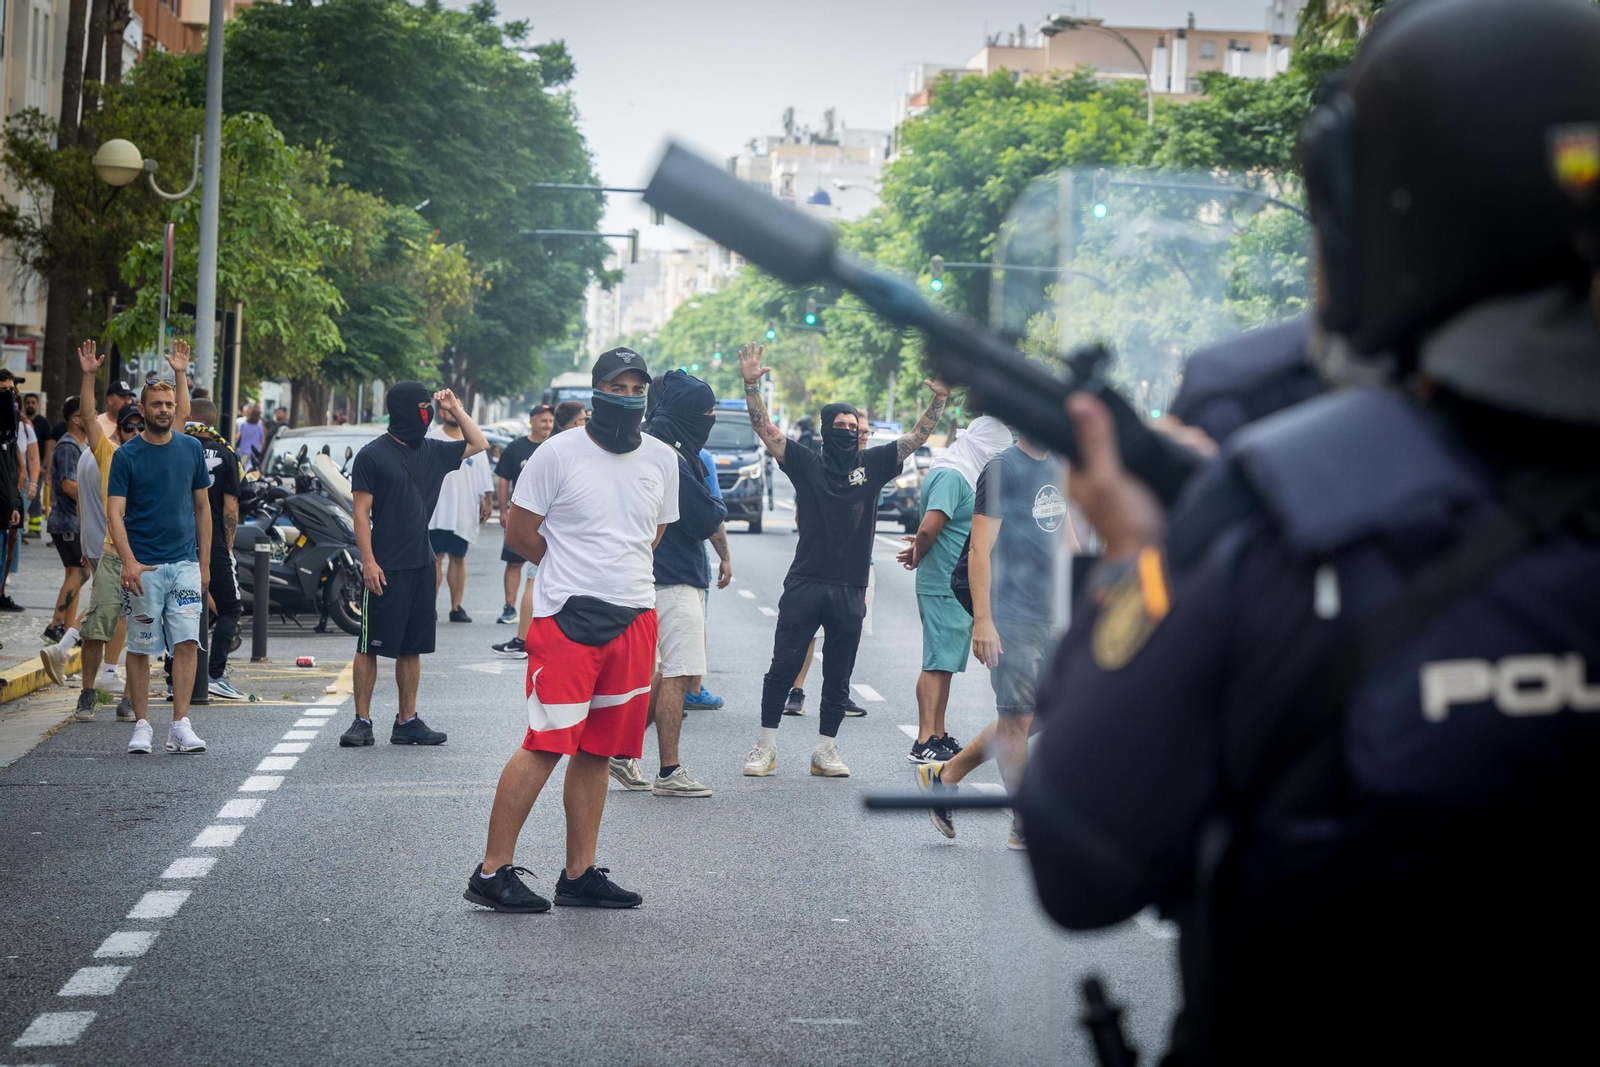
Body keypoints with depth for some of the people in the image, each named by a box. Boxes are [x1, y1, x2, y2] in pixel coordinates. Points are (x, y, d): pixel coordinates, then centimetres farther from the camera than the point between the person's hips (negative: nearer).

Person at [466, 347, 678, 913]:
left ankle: (580, 876, 16)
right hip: (566, 618, -5)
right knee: (547, 744, -10)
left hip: (634, 619, 5)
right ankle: (491, 872, -4)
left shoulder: (662, 459, 11)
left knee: (597, 750, 9)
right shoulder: (559, 453, -4)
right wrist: (574, 572, 7)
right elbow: (520, 531, 1)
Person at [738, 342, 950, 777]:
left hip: (850, 590, 2)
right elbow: (764, 428, -3)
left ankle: (825, 750, 20)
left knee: (838, 677, 9)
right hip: (805, 584, -2)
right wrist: (752, 385, -15)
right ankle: (766, 746, 10)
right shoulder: (806, 464, 3)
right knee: (783, 667, 0)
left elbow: (916, 437, 8)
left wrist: (939, 398, -5)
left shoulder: (872, 465, 8)